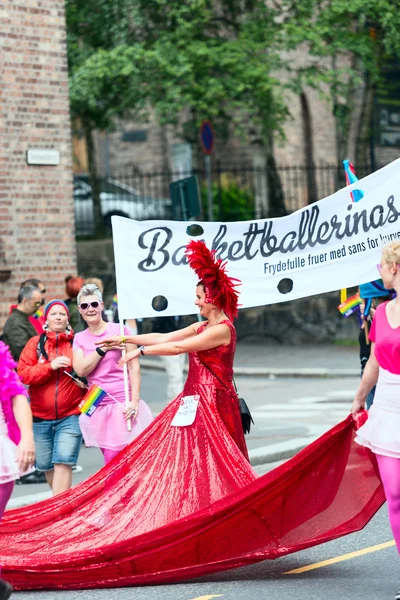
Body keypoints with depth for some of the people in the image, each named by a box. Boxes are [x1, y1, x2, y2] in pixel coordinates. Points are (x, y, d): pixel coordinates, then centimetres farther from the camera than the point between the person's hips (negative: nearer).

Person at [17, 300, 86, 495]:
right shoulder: (35, 343, 5)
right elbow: (23, 374, -4)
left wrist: (84, 381, -14)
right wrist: (51, 366, -15)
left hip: (71, 415, -3)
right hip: (41, 417, 3)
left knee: (63, 463, -14)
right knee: (45, 465, 9)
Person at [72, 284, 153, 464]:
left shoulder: (118, 330, -2)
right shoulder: (80, 338, 9)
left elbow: (134, 367, -5)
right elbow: (81, 370, -6)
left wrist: (135, 400, -14)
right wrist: (103, 348, -12)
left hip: (123, 404, -4)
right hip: (98, 408, 4)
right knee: (111, 462, 10)